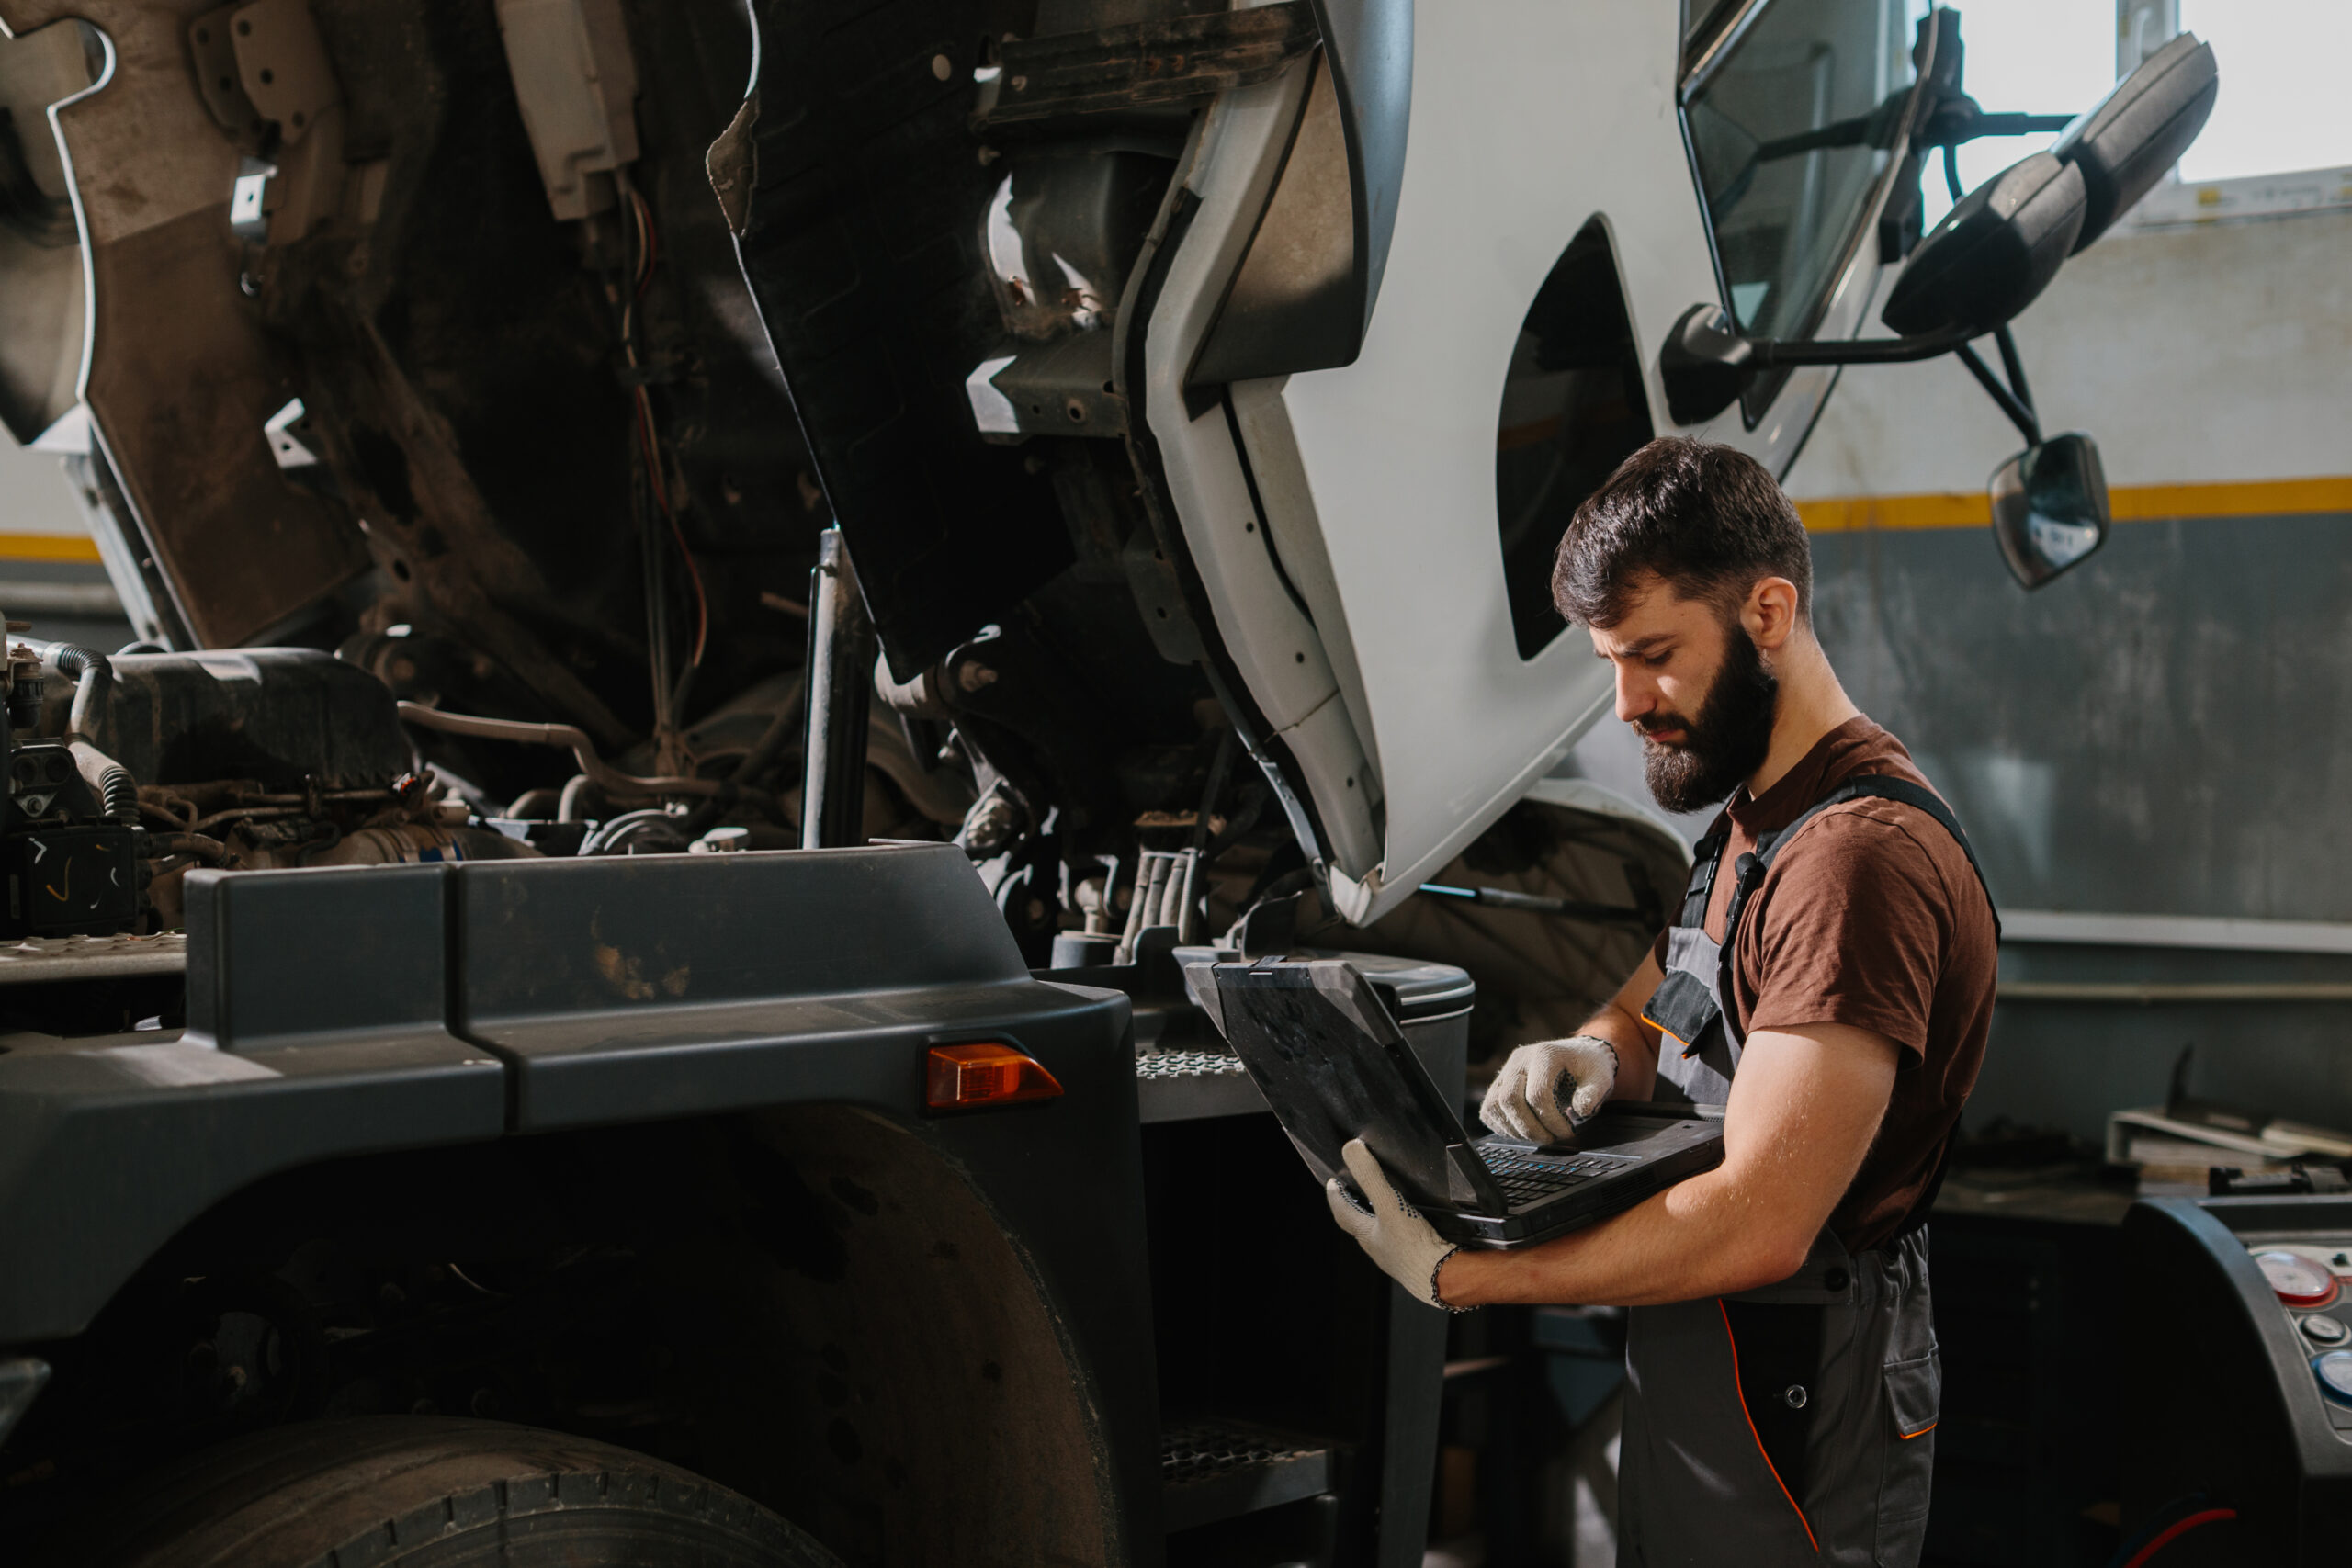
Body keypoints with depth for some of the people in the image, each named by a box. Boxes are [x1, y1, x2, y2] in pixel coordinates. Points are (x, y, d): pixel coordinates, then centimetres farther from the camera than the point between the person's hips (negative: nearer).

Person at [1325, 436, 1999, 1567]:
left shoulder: (1860, 855, -23)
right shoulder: (1751, 820, 12)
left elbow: (1757, 1227, -29)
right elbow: (1651, 1014, 20)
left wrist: (1457, 1277, -24)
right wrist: (1591, 1057, -5)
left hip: (1786, 1439, -9)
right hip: (1691, 1387, 9)